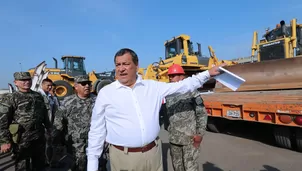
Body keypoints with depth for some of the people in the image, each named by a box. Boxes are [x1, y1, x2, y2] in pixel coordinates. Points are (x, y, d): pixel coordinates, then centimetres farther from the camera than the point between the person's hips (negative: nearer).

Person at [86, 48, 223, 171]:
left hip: (153, 153, 2)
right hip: (123, 157, -1)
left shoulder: (153, 87, 2)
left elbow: (181, 86, 9)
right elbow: (97, 131, 1)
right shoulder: (105, 93, -3)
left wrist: (207, 74, 9)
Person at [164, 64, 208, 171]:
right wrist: (168, 128, 12)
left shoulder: (192, 92, -10)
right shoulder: (168, 94, 6)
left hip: (190, 138, -5)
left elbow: (202, 114, -9)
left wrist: (200, 134, -11)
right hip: (173, 139, 6)